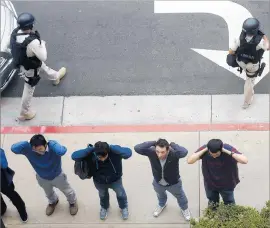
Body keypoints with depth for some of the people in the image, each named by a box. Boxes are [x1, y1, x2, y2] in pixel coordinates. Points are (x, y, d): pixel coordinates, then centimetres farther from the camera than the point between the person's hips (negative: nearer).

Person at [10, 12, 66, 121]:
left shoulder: (15, 32, -22)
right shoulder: (33, 42, -43)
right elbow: (43, 57, -26)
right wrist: (42, 43, -12)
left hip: (22, 62, 7)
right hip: (30, 68, -7)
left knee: (43, 66, 36)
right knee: (28, 90, 16)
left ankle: (55, 77, 67)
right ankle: (24, 113, 37)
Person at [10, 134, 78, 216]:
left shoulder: (52, 148, -40)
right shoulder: (29, 150, -34)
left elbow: (62, 151, -63)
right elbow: (13, 148, -45)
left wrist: (51, 143, -48)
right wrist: (27, 143, -45)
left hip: (57, 176, -2)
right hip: (42, 178, 3)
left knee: (67, 191, 27)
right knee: (48, 193, 35)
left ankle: (72, 202, 62)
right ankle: (53, 202, 70)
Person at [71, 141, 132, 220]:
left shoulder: (114, 152, -37)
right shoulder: (91, 155, -35)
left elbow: (129, 153, -47)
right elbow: (74, 156, -40)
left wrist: (111, 147, -49)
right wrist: (90, 149, -48)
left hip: (115, 180, -1)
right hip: (99, 182, 1)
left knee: (120, 193, 29)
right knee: (103, 195, 33)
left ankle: (124, 207, 63)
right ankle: (104, 207, 67)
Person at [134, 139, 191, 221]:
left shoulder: (173, 154, -40)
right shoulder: (151, 152, -34)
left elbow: (184, 152, -60)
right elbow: (137, 148, -44)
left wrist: (172, 145, -45)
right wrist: (152, 143, -44)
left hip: (174, 183, -2)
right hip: (158, 183, 2)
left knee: (180, 197, 30)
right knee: (160, 196, 37)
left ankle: (184, 208, 64)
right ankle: (162, 204, 72)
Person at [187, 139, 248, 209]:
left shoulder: (228, 149, -30)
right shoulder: (204, 149, -25)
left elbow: (245, 161, -41)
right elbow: (189, 161, -31)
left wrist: (228, 152, -44)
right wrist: (204, 150, -37)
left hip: (227, 185, -2)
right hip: (210, 184, 2)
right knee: (212, 206, 27)